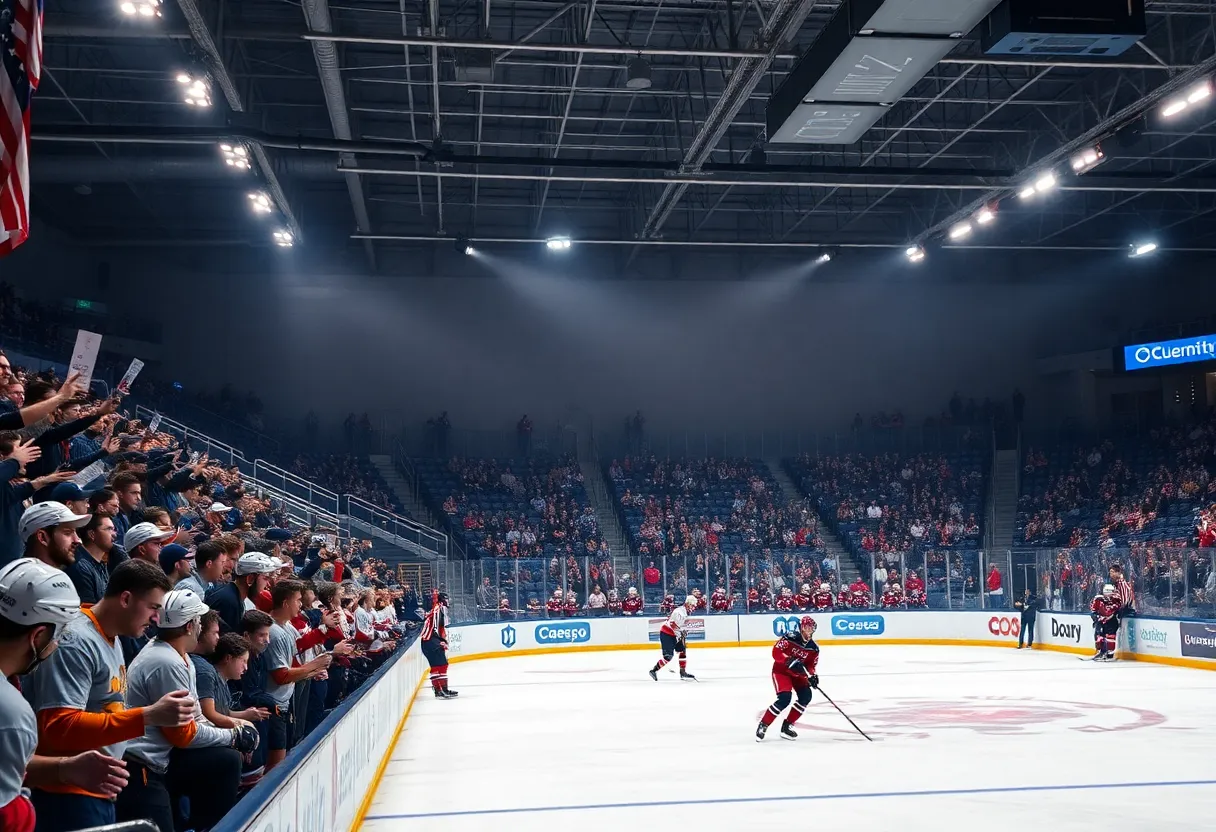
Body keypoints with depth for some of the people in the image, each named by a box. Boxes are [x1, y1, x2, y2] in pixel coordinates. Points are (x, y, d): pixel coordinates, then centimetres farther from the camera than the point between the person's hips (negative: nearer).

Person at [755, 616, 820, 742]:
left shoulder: (814, 648, -6)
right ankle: (763, 725, -8)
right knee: (785, 699, -23)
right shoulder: (791, 637, -23)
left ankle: (787, 725, 5)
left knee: (806, 696, -10)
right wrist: (790, 661, -37)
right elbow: (776, 652, -26)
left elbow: (811, 665, -1)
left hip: (797, 673, 7)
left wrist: (812, 676, -22)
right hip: (781, 671, -6)